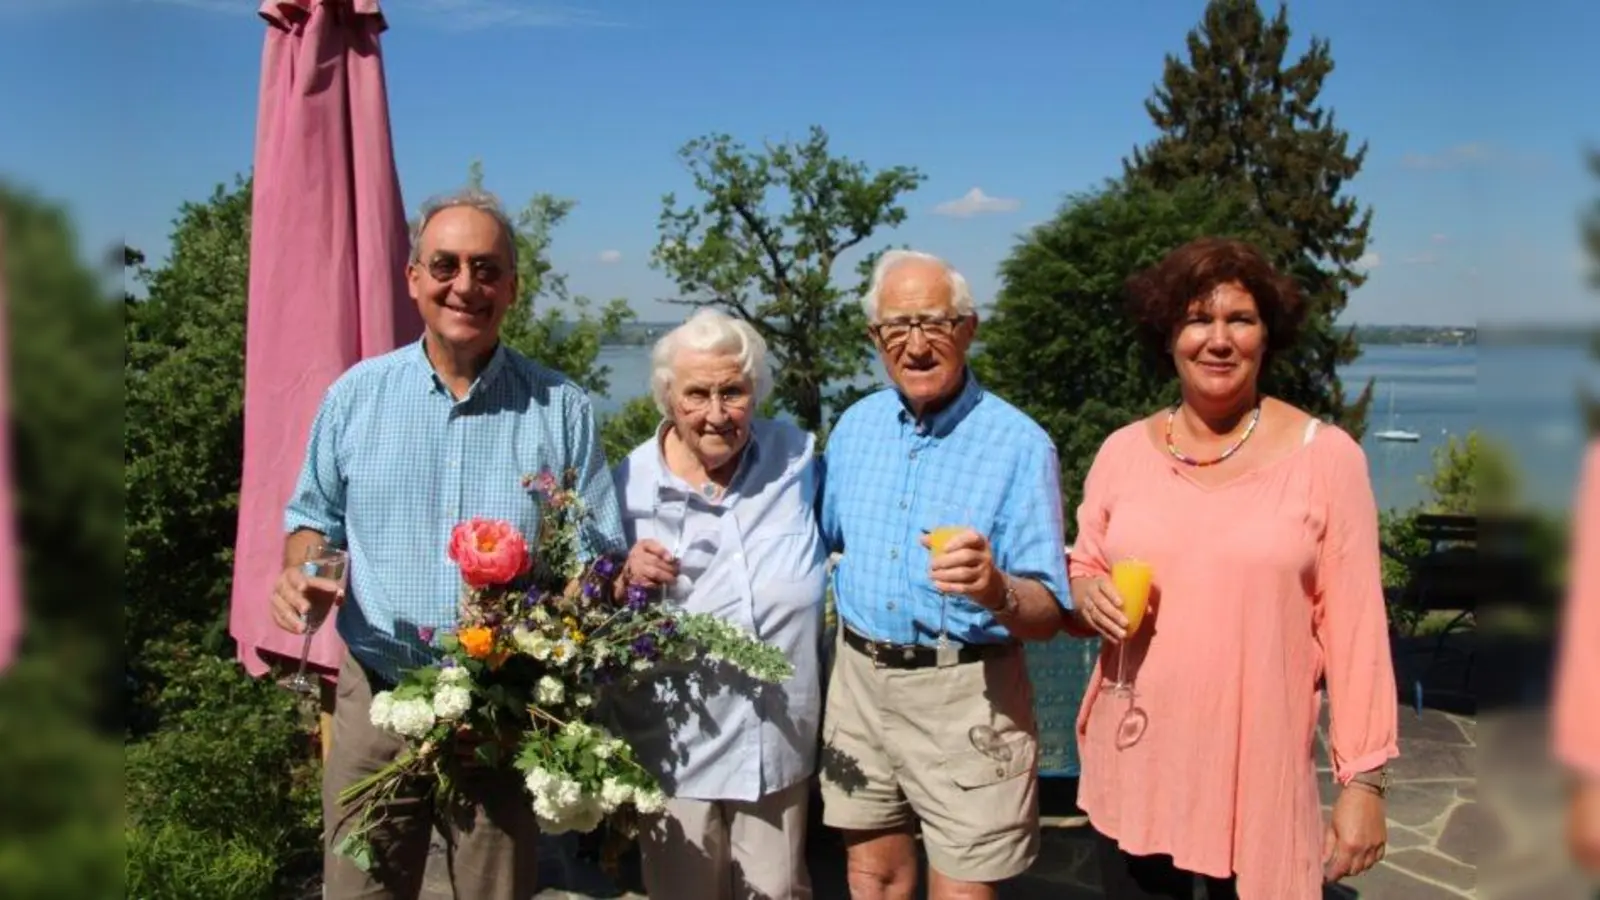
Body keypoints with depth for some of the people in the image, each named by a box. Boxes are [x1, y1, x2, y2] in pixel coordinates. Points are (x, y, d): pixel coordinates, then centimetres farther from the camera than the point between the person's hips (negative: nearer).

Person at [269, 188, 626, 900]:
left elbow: (600, 556, 2)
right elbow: (316, 517, 14)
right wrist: (302, 571, -9)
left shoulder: (559, 409, -2)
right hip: (376, 700, 1)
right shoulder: (356, 395, 2)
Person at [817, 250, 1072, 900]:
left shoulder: (1019, 444, -13)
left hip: (966, 694, -4)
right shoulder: (855, 425, 4)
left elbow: (1047, 615, -17)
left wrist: (997, 591, -37)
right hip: (860, 677, 5)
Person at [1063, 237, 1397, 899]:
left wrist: (1364, 779, -5)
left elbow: (1353, 627, -4)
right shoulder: (1122, 451, 2)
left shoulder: (1325, 455, -6)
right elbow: (1080, 579, 11)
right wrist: (1087, 597, -11)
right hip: (1131, 774, 3)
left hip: (1259, 784, -2)